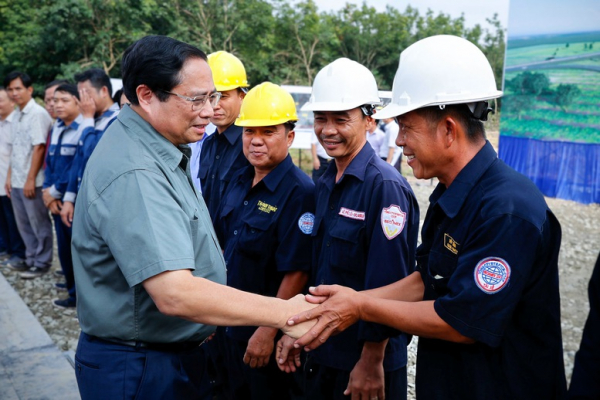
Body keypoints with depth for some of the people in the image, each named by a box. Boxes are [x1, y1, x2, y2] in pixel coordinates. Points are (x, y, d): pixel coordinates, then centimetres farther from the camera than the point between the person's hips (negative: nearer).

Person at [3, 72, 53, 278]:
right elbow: (14, 148, 17)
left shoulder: (37, 113, -12)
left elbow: (39, 147, -17)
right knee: (24, 223, 16)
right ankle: (31, 258, 28)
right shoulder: (17, 115, 13)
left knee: (39, 223, 3)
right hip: (17, 181, 8)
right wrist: (10, 176, 14)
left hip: (32, 181, -8)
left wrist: (30, 179, -18)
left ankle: (42, 262, 14)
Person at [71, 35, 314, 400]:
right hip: (137, 370, -9)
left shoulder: (164, 153, 5)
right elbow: (175, 294, -34)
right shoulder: (132, 174, -28)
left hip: (176, 352, 9)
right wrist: (286, 313, -30)